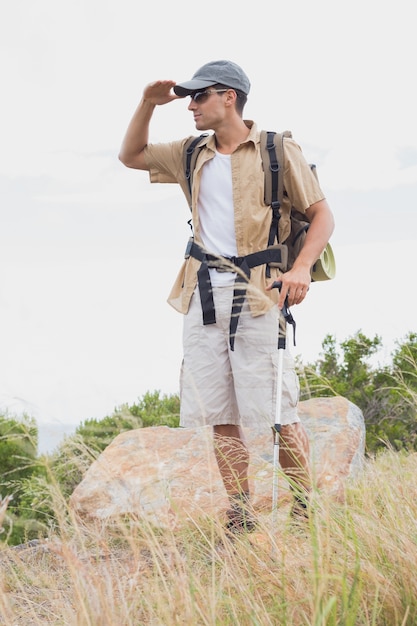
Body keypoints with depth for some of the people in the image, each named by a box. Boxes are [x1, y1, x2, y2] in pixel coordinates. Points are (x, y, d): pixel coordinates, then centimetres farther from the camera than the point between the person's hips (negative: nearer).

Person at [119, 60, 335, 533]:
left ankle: (305, 511, 2)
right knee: (219, 416, 3)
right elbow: (131, 156, 28)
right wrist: (148, 104, 13)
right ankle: (240, 518, 8)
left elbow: (322, 214, 0)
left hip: (257, 292, -5)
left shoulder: (278, 150, 1)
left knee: (277, 412, -7)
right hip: (203, 294, 5)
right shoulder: (192, 155, 17)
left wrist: (302, 267, -16)